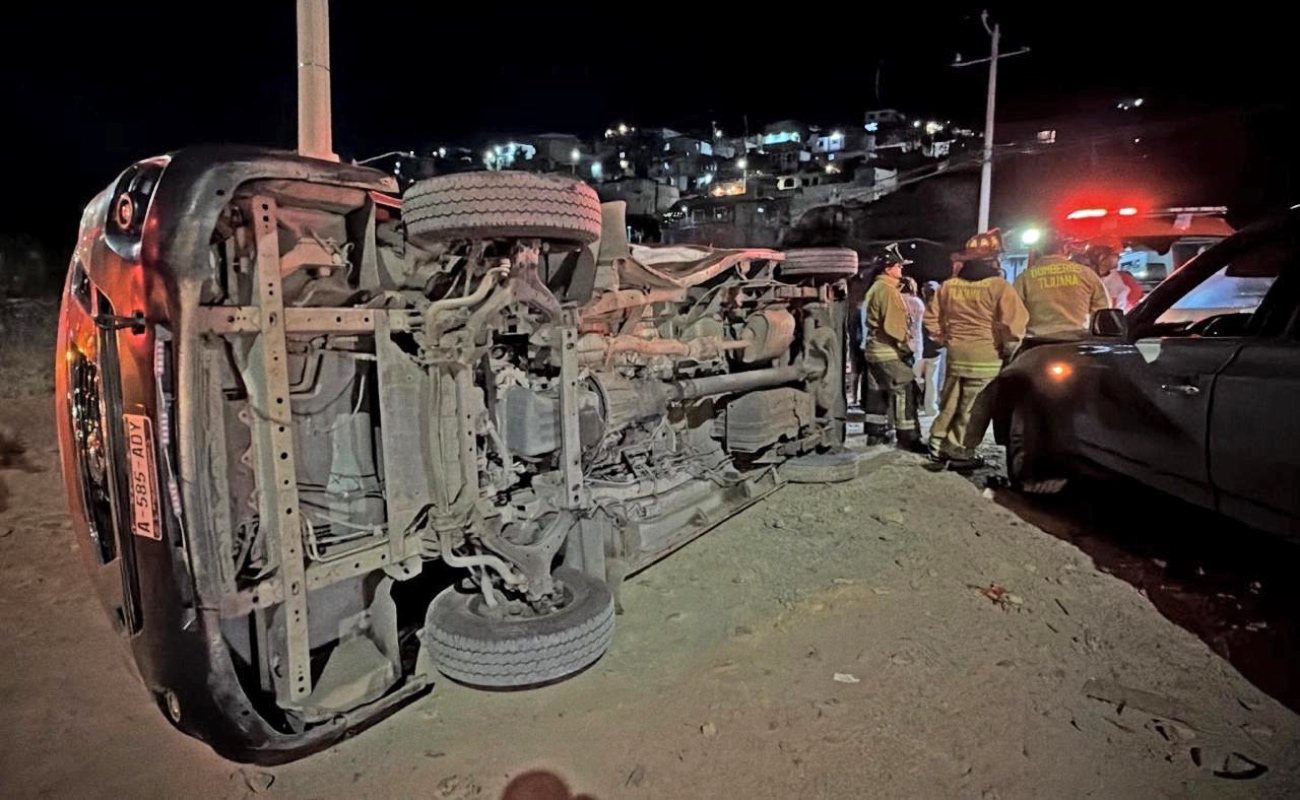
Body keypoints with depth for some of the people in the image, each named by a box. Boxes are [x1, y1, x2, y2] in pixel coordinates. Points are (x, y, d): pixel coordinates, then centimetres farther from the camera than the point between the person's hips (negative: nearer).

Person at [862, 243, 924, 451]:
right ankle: (908, 437, -6)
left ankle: (875, 433, 20)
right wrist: (906, 347, -17)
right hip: (890, 351, -10)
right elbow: (893, 325, -21)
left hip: (875, 349, 10)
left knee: (877, 392, 13)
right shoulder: (888, 289, -15)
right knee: (905, 392, -7)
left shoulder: (875, 288, 17)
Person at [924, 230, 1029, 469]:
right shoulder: (999, 287, -13)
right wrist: (1009, 348, -4)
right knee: (974, 408, 3)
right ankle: (962, 453, 8)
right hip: (986, 358, -5)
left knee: (950, 402, 16)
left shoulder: (948, 286, 4)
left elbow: (931, 319, 10)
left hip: (956, 355, 5)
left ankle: (938, 445, 23)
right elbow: (1014, 323, -18)